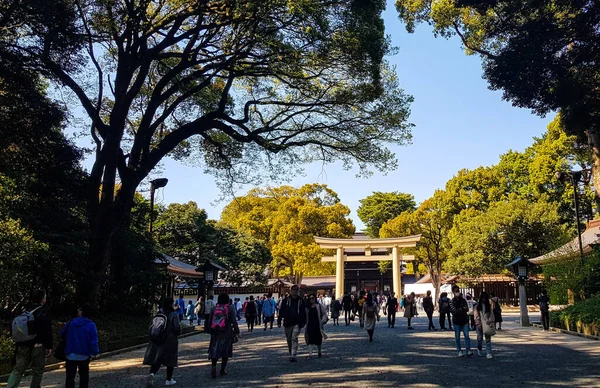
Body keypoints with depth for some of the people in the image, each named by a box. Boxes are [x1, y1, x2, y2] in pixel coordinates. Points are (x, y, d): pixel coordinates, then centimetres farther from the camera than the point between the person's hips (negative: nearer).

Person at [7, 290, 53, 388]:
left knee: (18, 370, 6)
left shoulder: (25, 311, 10)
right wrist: (49, 346, -8)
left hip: (23, 346, 5)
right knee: (37, 371, 7)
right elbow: (48, 331, -13)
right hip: (38, 346, -5)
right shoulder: (44, 312, -8)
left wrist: (18, 343, 22)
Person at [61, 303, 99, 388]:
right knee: (84, 376, 14)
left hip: (71, 355, 1)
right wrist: (95, 352, -7)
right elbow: (94, 341, -17)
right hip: (84, 356, -1)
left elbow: (62, 333, 11)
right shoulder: (91, 325, -12)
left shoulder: (71, 323, -4)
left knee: (70, 376, 9)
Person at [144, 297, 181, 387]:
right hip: (170, 340, -4)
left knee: (156, 359, 8)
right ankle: (169, 380, 18)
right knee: (170, 360, 10)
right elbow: (177, 328, -15)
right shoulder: (174, 314, -11)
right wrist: (179, 332, 7)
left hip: (157, 340, 4)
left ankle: (152, 374, -18)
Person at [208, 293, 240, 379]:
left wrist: (211, 332, 16)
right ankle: (222, 370, 15)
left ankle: (213, 366, -15)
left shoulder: (213, 308, 6)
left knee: (214, 351, 7)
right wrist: (237, 331, -2)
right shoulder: (230, 308, -4)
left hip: (216, 333, 2)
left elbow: (210, 321, 8)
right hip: (227, 333, -2)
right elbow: (234, 321, -9)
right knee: (226, 352, 10)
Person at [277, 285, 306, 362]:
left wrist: (303, 322, 7)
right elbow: (281, 311, 6)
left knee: (294, 338, -14)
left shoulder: (300, 301, 6)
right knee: (289, 340, 11)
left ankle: (293, 356, -16)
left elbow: (303, 312, 12)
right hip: (288, 323, 2)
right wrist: (279, 321, 1)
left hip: (297, 323, -1)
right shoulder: (285, 300, 4)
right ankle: (291, 354, 28)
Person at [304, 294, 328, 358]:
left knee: (318, 339, 10)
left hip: (318, 325, -2)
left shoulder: (319, 306, -1)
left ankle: (319, 352, 31)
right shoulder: (308, 307, 10)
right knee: (310, 340, -6)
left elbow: (324, 314, 1)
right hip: (310, 325, 2)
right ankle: (310, 354, -8)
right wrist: (306, 325, 8)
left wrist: (323, 321, -11)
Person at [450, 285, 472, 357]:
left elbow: (466, 309, -6)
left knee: (467, 336, -3)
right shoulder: (452, 301, -3)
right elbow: (454, 311, -14)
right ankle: (459, 351, 15)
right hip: (456, 321, -1)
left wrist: (458, 310, -17)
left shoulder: (463, 300, 4)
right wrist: (462, 309, -10)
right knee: (457, 337, 5)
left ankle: (468, 350, 2)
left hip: (464, 320, 2)